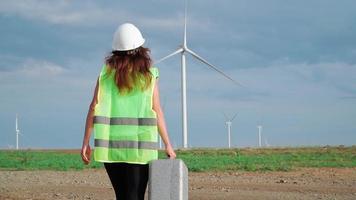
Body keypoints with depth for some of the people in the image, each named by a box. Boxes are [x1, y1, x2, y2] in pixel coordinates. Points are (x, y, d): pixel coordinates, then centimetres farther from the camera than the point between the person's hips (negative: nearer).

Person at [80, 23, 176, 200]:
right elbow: (157, 112, -2)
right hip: (139, 146, -2)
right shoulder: (148, 74, 1)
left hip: (110, 145, 2)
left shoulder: (107, 72, 5)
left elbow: (94, 107, 1)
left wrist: (86, 142, 5)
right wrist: (168, 145, 5)